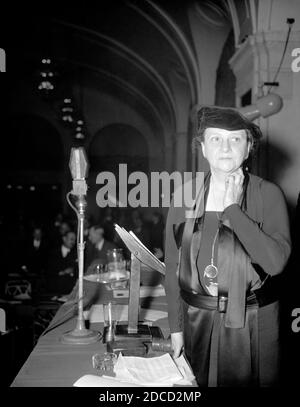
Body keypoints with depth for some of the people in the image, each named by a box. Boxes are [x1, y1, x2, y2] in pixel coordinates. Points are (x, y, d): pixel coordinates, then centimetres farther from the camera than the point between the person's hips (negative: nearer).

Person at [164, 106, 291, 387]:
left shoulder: (268, 194, -7)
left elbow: (275, 262, -20)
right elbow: (172, 266, 3)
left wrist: (232, 208, -19)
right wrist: (175, 327, 3)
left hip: (253, 323, -2)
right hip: (197, 321, 2)